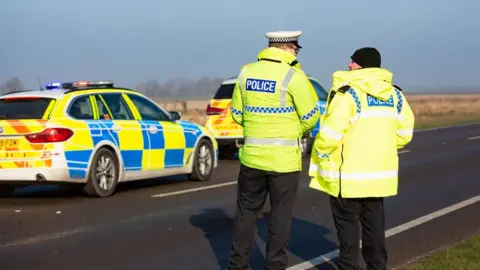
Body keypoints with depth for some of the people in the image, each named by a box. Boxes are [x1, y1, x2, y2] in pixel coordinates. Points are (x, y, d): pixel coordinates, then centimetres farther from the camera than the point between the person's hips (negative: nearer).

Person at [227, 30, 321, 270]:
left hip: (251, 155, 4)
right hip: (284, 158, -4)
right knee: (280, 215, 6)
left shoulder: (246, 72, 4)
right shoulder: (293, 76, -12)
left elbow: (237, 113, 11)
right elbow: (311, 116, -8)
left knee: (246, 212, 14)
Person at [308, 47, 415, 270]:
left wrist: (321, 155, -2)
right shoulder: (395, 95, 5)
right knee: (374, 222, 15)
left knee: (347, 223, 5)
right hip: (379, 171, 6)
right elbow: (404, 132, 9)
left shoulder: (347, 93, -17)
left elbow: (330, 135, -20)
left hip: (348, 173, -6)